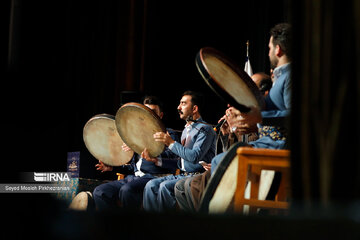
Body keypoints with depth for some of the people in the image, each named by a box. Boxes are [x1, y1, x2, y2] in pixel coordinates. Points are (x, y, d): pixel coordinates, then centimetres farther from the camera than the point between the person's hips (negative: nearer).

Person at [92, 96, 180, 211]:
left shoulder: (169, 134, 7)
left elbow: (171, 156, -15)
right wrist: (112, 167, 14)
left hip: (154, 178, -7)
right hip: (134, 177, 7)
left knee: (126, 190, -37)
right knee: (99, 192, -13)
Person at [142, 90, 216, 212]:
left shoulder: (205, 129, -9)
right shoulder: (186, 130, 21)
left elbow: (195, 157, -22)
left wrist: (171, 143, -17)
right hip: (183, 174, 9)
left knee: (165, 186, -27)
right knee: (151, 185, -9)